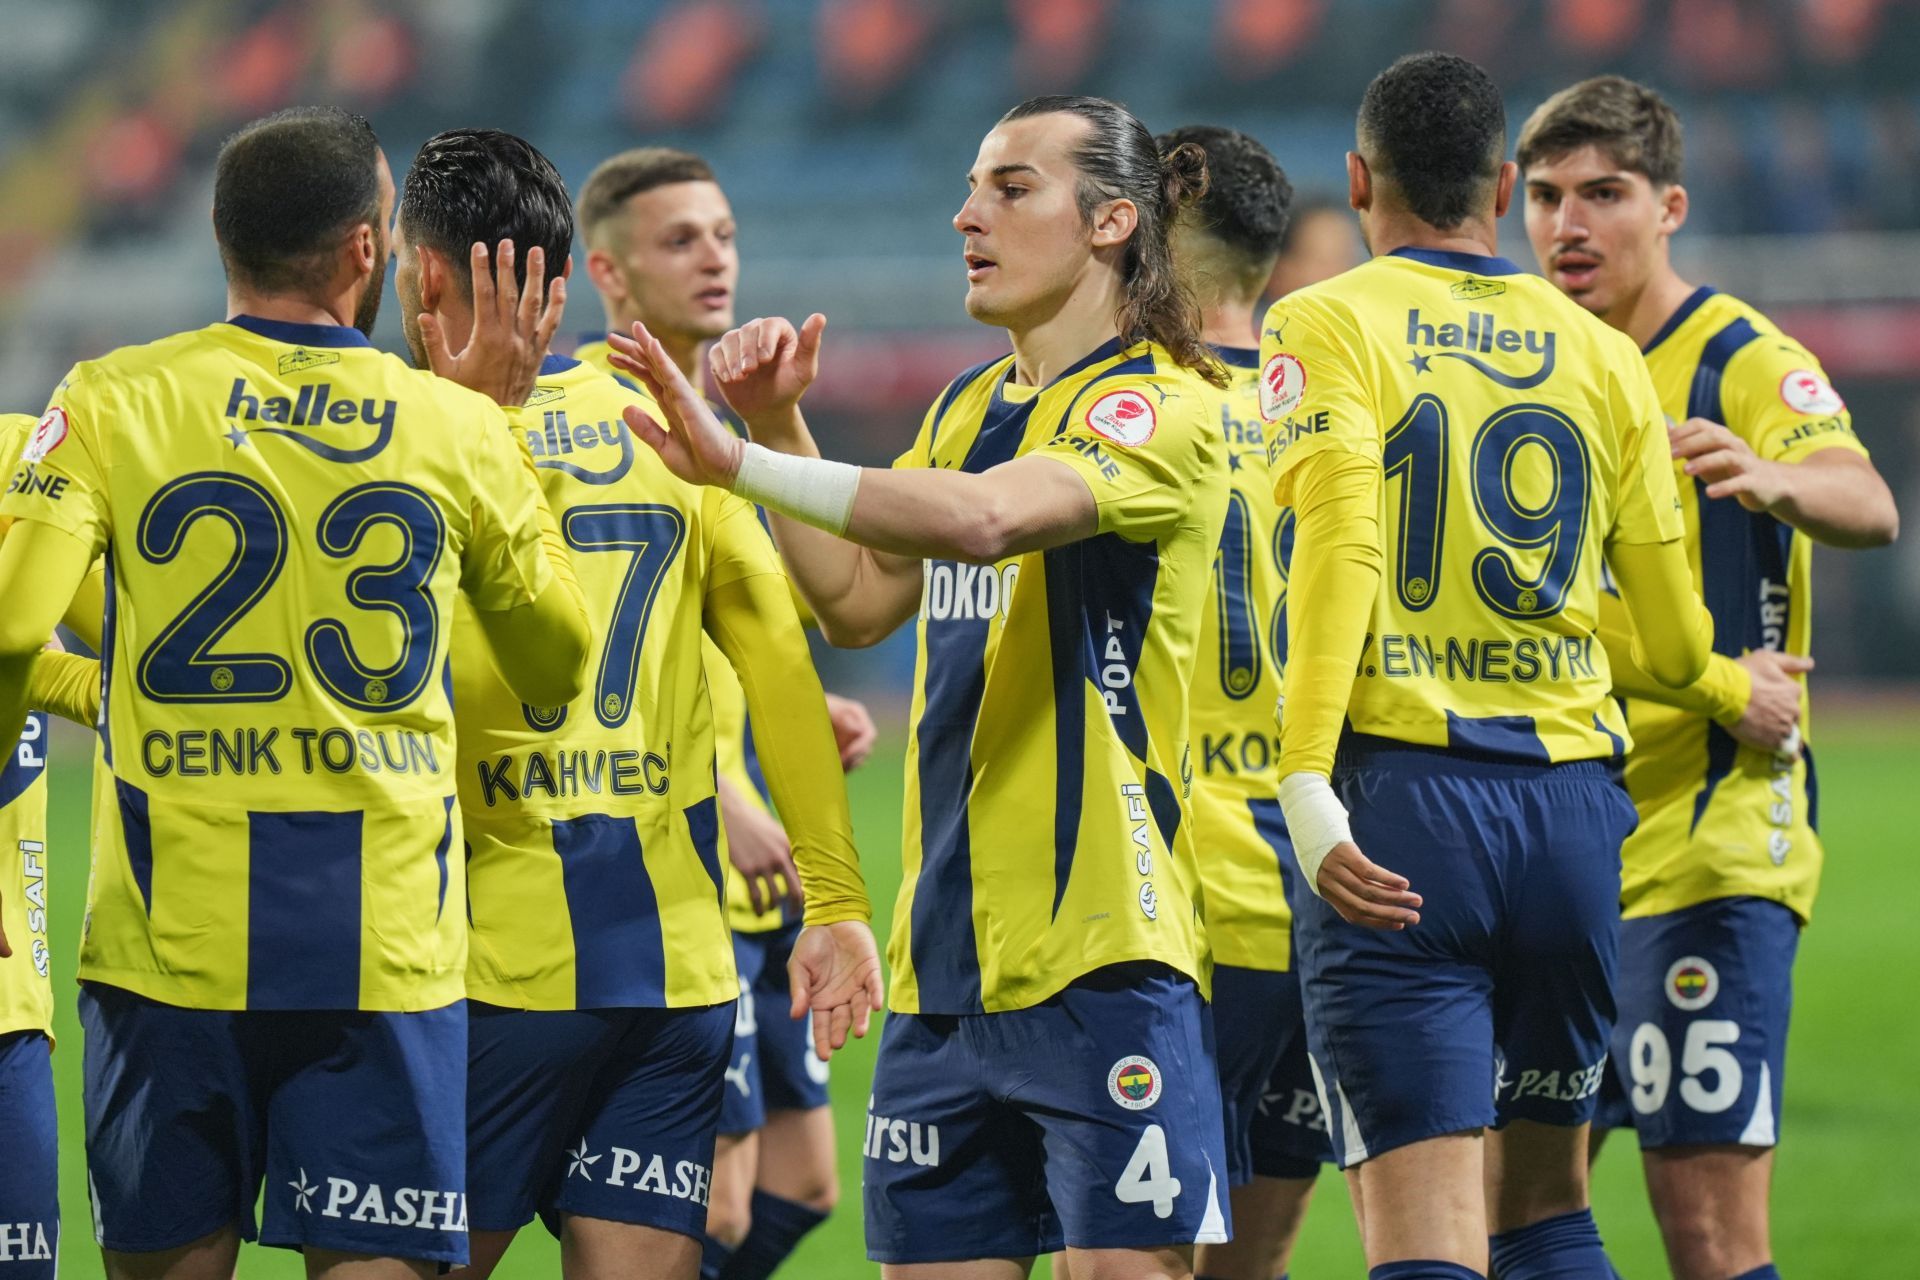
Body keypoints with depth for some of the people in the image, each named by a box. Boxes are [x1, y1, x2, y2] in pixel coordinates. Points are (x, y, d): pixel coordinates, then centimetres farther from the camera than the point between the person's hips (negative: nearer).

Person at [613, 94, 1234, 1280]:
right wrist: (780, 423, 9)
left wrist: (742, 463, -29)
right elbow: (857, 601, 21)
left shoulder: (1162, 407, -9)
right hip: (946, 957, 8)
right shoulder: (969, 409, 17)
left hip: (1105, 952, -7)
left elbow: (985, 517, -26)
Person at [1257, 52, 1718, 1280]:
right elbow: (1675, 644, 12)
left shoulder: (1325, 326, 1)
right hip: (1573, 808, 4)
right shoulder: (1605, 357, 11)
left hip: (1402, 799, -4)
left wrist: (1306, 786, -22)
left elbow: (1339, 543, -16)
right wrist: (1738, 689, 36)